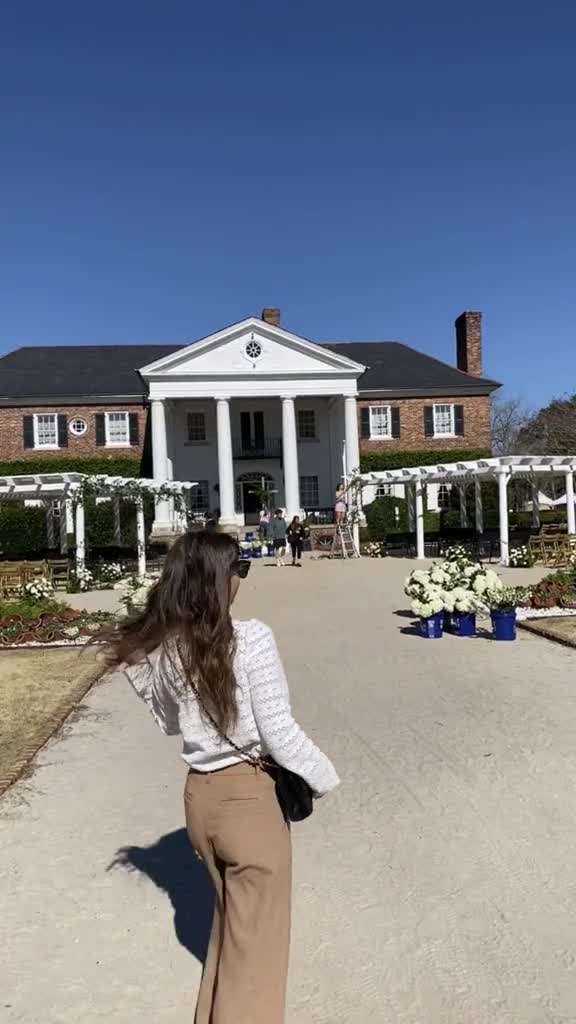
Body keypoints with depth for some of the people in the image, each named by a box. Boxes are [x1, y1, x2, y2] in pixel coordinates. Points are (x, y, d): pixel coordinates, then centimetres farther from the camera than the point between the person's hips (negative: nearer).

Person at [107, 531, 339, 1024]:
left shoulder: (160, 647, -4)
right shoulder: (251, 638, -22)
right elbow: (279, 732, -18)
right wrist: (322, 775, -3)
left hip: (199, 794, 7)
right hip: (248, 795, -6)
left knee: (230, 916, 31)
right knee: (257, 937, 14)